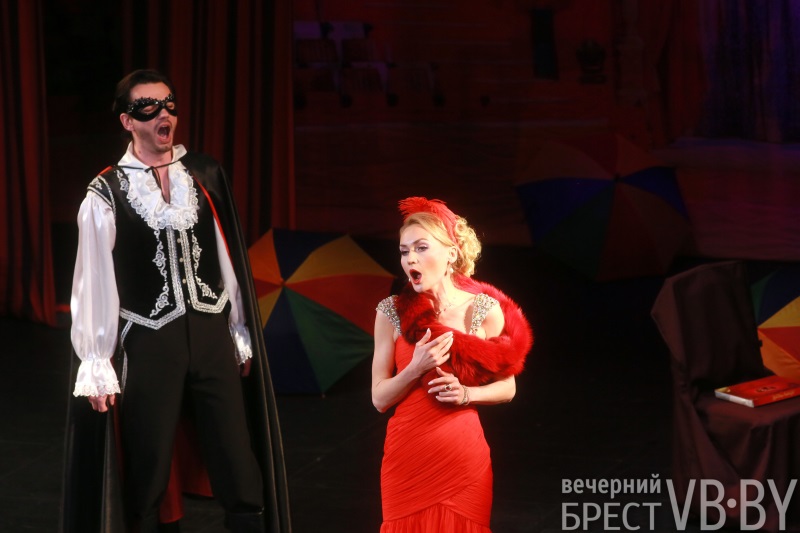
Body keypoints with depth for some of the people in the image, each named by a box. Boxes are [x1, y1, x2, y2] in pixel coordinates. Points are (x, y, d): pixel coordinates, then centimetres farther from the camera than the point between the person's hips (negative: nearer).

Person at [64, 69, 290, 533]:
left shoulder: (205, 174, 3)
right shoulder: (106, 194, -5)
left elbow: (228, 259, 8)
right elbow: (95, 282, -4)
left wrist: (241, 334, 10)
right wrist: (97, 366, -4)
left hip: (212, 333, 2)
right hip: (150, 341, -2)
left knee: (240, 470, 5)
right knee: (147, 477, 8)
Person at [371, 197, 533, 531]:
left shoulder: (485, 310, -6)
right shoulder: (392, 312, -6)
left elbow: (507, 388, 6)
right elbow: (380, 399, -3)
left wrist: (466, 394, -12)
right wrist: (416, 369, -19)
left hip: (464, 459, 0)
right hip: (407, 459, 0)